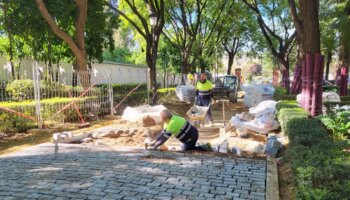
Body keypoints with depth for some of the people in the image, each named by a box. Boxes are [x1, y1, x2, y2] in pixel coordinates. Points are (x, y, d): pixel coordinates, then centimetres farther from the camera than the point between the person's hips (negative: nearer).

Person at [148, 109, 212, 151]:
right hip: (191, 134, 9)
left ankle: (205, 147, -2)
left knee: (185, 150, -1)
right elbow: (163, 133, 8)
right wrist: (155, 142, 2)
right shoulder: (169, 121, 4)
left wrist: (156, 145, -17)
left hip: (192, 136, -9)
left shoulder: (173, 122, -26)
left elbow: (166, 136, -25)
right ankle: (205, 146, 15)